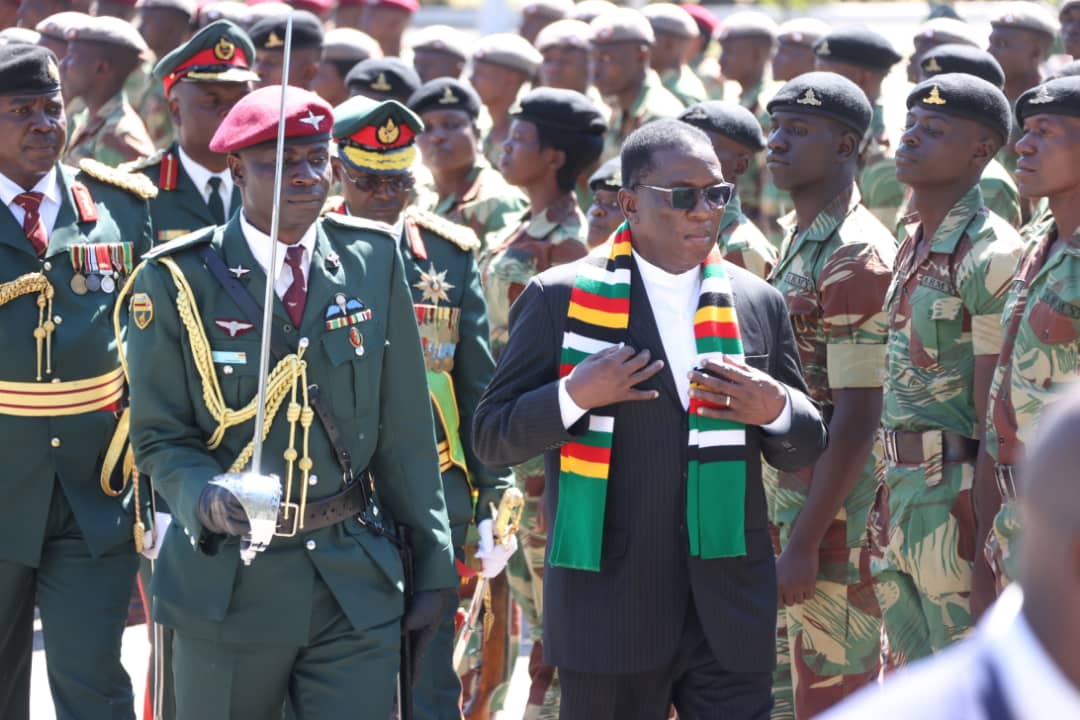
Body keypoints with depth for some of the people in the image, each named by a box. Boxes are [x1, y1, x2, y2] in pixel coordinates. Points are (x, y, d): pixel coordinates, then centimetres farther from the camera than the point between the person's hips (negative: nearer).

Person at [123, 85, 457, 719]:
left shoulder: (374, 259, 4)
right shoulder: (178, 280, -5)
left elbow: (406, 430, 7)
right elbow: (159, 436, -3)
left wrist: (433, 564, 7)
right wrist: (205, 496, -24)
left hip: (357, 584, 2)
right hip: (228, 582, -2)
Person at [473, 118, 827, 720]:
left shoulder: (760, 303, 9)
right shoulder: (561, 299, -1)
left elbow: (805, 449, 16)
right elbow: (492, 438, 0)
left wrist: (776, 409, -7)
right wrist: (574, 396, -17)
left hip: (731, 618, 3)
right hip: (610, 617, -2)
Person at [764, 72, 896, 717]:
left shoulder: (856, 257, -17)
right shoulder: (801, 240, 14)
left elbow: (856, 421, -21)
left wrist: (804, 542, -22)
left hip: (839, 514, -10)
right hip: (802, 493, 10)